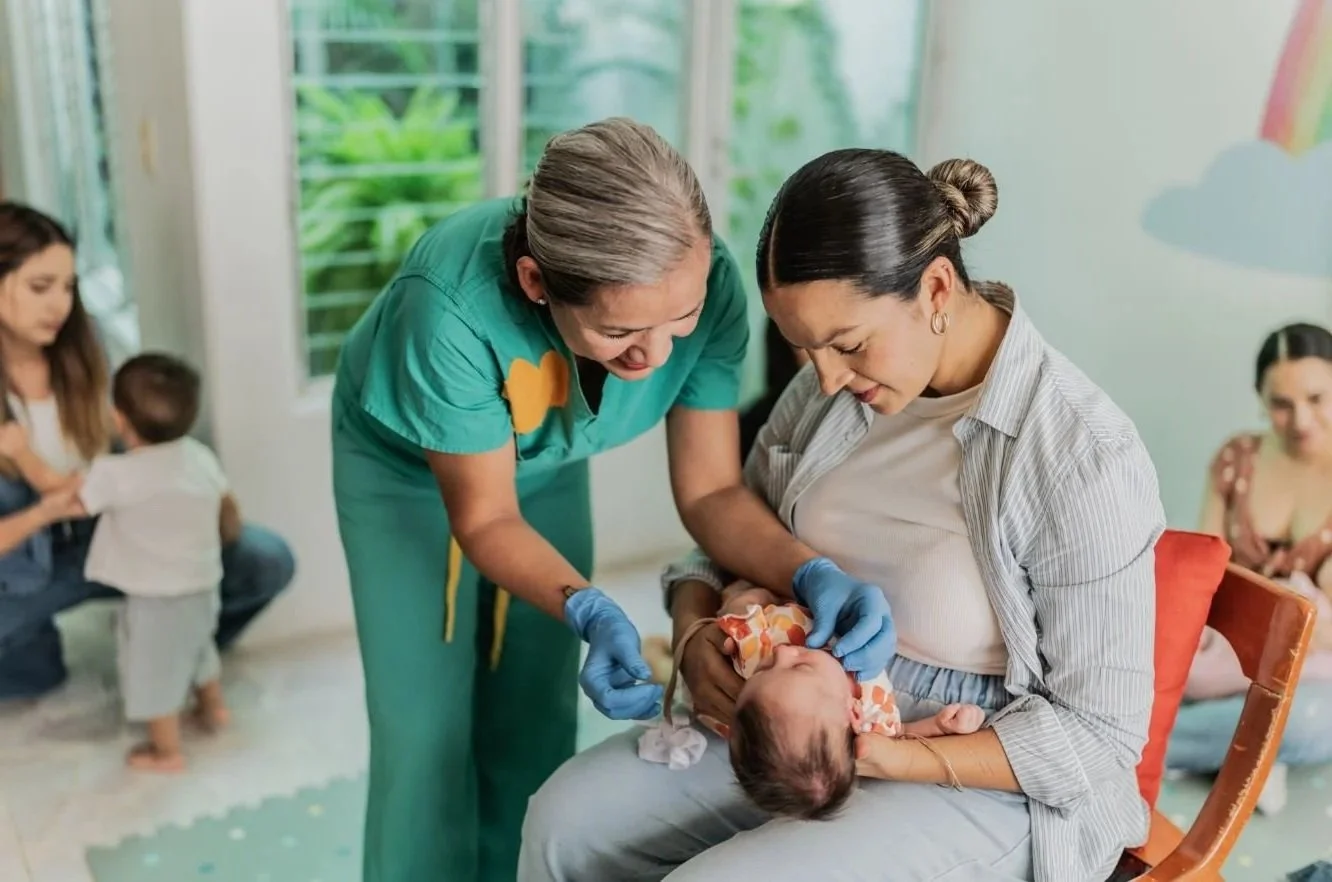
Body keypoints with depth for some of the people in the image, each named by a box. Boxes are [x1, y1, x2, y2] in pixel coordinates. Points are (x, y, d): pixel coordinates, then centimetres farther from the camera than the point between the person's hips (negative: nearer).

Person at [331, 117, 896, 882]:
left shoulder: (706, 281, -32)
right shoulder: (452, 306, -42)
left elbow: (710, 489, -23)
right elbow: (486, 517, -27)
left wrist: (811, 575, -40)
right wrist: (588, 612, -43)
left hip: (547, 466, 3)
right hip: (408, 468, -3)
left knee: (537, 728, 7)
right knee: (427, 739, -3)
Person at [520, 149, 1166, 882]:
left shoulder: (1083, 459, -22)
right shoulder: (838, 384, -5)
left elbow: (1099, 734, -16)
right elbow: (730, 532, 8)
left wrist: (897, 759, -26)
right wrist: (694, 634, -13)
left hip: (982, 783, -5)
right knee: (568, 817, -6)